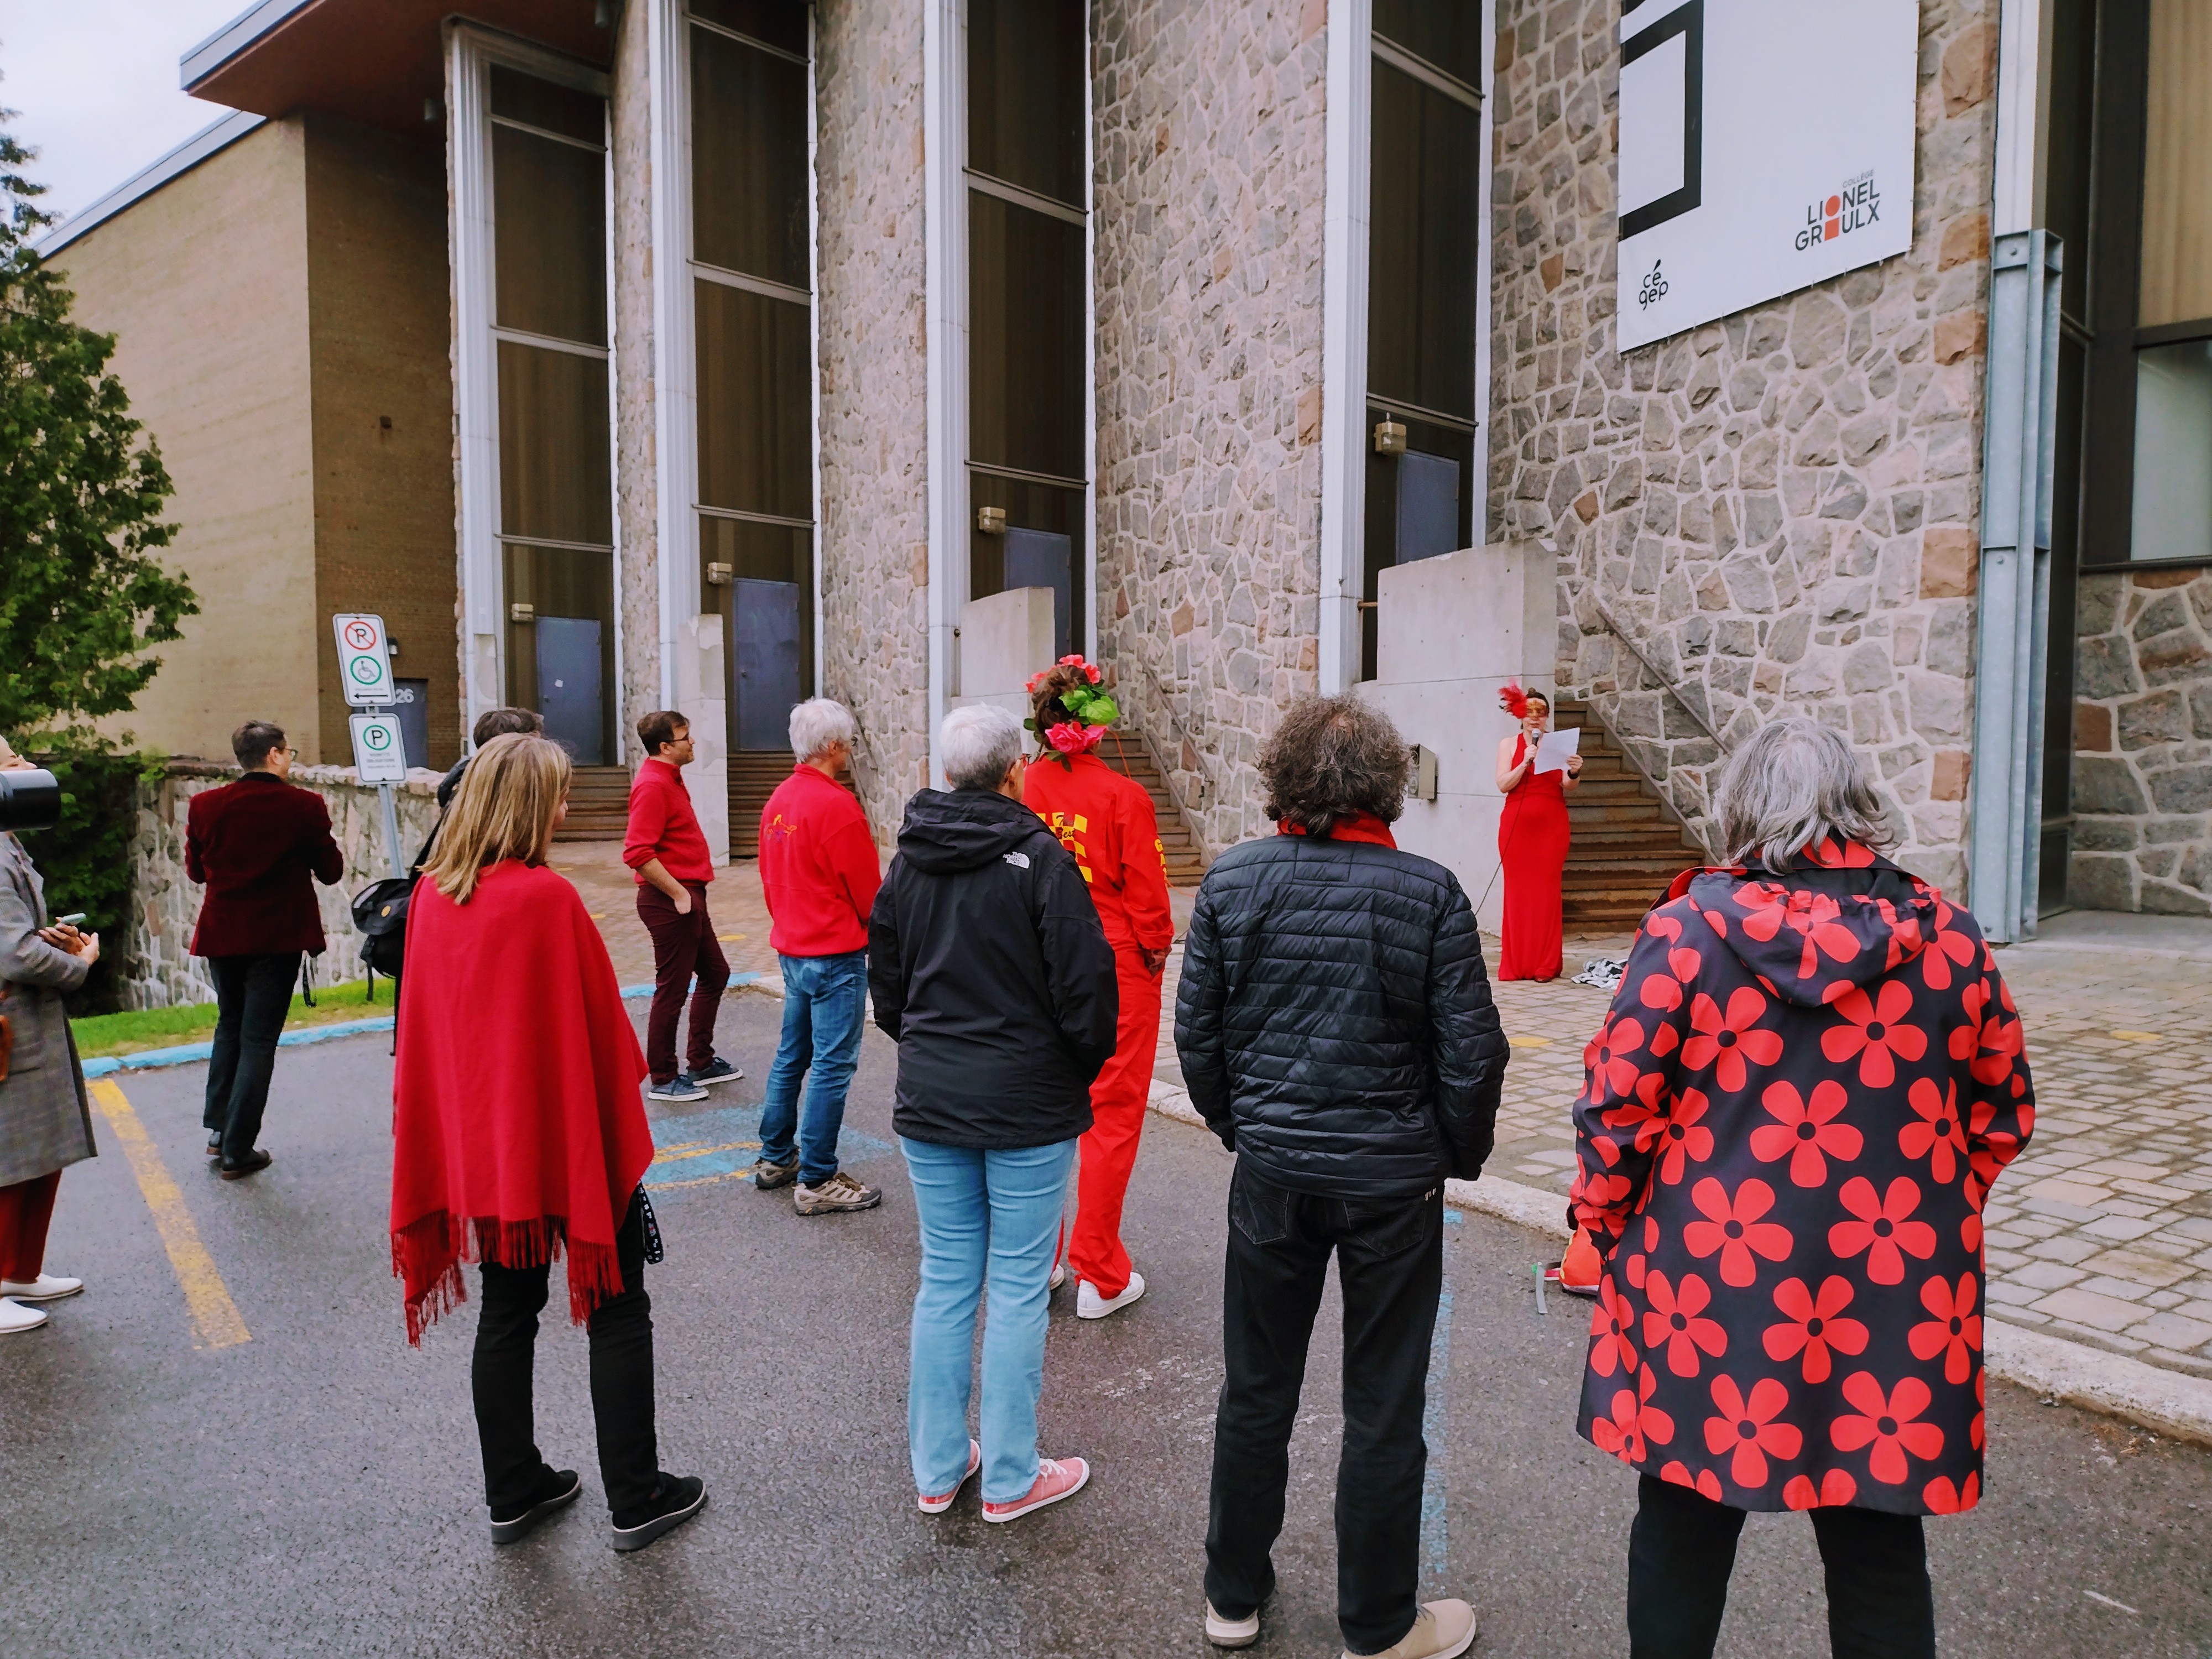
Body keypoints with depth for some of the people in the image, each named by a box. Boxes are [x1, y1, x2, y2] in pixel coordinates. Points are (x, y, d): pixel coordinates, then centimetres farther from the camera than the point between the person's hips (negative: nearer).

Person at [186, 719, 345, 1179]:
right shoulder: (305, 806, -13)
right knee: (258, 1039, 4)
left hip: (222, 935, 4)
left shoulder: (205, 805, -4)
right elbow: (331, 871, -6)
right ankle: (237, 1151, 8)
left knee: (229, 1026, 24)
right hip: (278, 938, -3)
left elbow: (195, 869, 8)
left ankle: (216, 1130, 24)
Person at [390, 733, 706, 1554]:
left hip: (482, 1145, 7)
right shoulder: (547, 898, -21)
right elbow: (599, 1026, -16)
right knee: (617, 1315, 8)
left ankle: (512, 1492, 29)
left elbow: (423, 1031, 8)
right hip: (571, 1145, -6)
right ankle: (636, 1499, 17)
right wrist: (623, 1112, -2)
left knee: (507, 1314, 18)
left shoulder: (432, 897, 0)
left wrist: (462, 1130, 18)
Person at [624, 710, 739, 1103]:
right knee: (672, 990, -1)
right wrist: (679, 893, -22)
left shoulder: (669, 779, 14)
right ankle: (664, 1079, 12)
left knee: (715, 972, 18)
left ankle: (702, 1063, 30)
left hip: (687, 898, 11)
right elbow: (637, 852, -27)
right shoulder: (653, 785, -19)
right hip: (669, 899, -11)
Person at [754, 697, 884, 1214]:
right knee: (832, 1065, -2)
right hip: (836, 954, -9)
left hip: (791, 948, 9)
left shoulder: (779, 799, 7)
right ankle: (817, 1181, 4)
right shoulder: (836, 804, -19)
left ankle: (775, 1158, 30)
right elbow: (867, 890, -12)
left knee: (792, 1055, 19)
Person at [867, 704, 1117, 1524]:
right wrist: (1086, 1066, 3)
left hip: (930, 1101, 5)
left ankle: (936, 1469, 26)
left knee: (945, 1280, 14)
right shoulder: (1039, 857, -14)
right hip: (1028, 1106, -5)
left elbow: (885, 987, 11)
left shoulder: (907, 864, 4)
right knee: (1018, 1287, 6)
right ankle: (1010, 1479, 18)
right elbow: (1086, 986, -14)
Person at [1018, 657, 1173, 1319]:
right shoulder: (1123, 796, -14)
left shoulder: (1018, 793, -5)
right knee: (1110, 1117, 7)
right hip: (1115, 973, -4)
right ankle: (1100, 1277, 16)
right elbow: (1147, 896, -9)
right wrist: (1155, 951, 8)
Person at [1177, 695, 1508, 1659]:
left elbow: (1196, 1029, -1)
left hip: (1272, 1174, 2)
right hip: (1394, 1181, -2)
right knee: (1383, 1411, 13)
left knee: (1256, 1390, 18)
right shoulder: (1429, 893, -12)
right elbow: (1471, 1051, -9)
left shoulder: (1231, 882, -6)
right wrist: (1462, 1154, 8)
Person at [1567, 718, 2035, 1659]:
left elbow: (1616, 1104, -10)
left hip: (1704, 1299, -2)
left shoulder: (1690, 928, -12)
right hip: (1894, 1308, 3)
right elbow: (2003, 1114, 8)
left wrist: (1606, 1226, 5)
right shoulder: (1948, 940, -3)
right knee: (1880, 1563, 19)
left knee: (1682, 1536, 17)